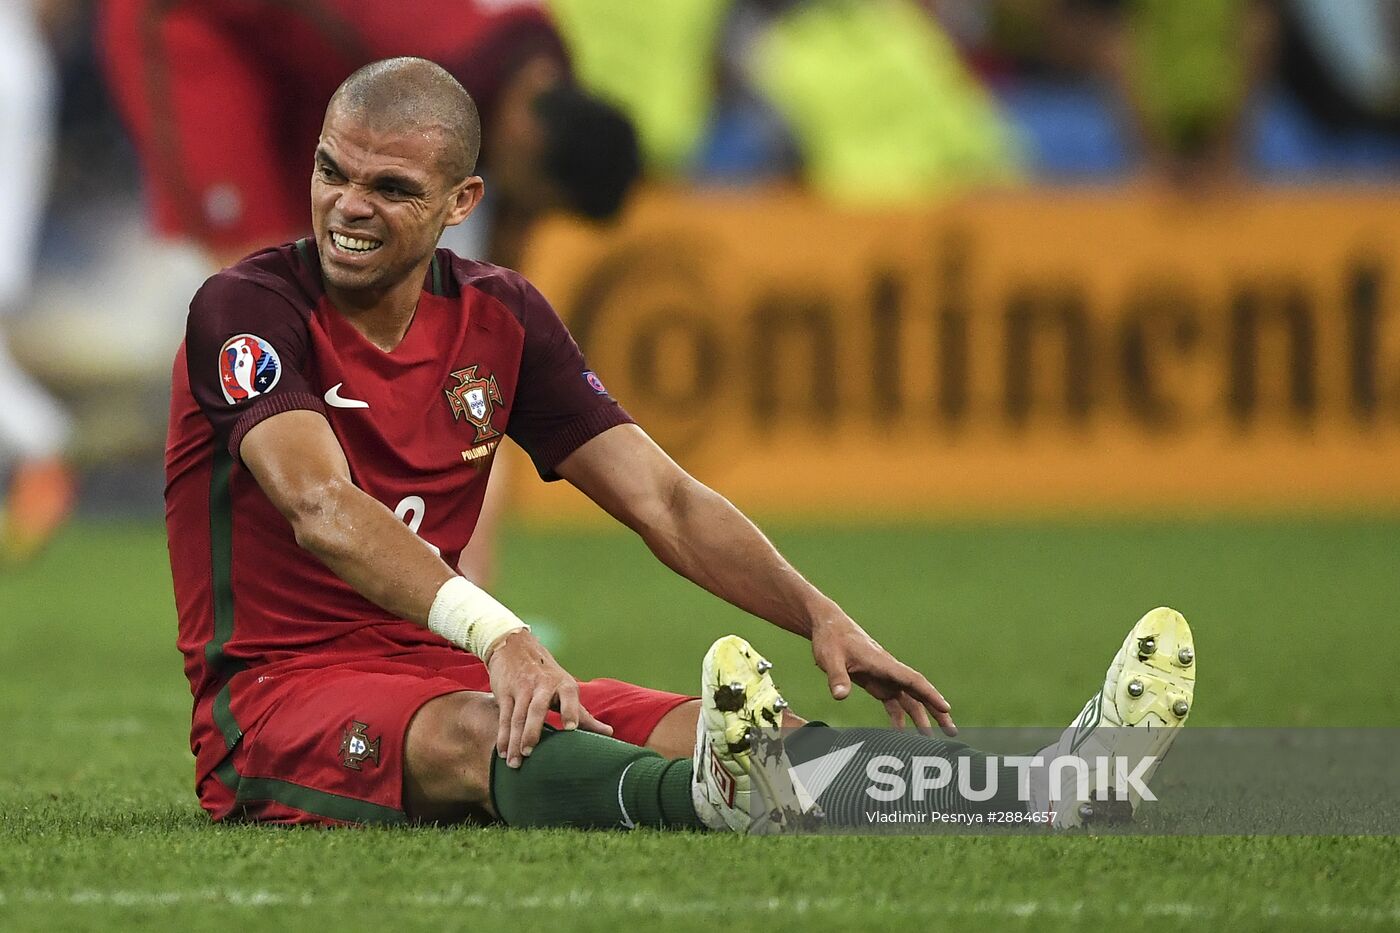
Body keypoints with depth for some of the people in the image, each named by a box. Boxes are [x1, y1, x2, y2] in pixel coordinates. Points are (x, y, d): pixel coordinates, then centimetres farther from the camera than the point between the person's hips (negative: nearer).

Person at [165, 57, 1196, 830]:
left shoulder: (499, 319, 8)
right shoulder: (248, 309, -12)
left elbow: (665, 501, 6)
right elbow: (321, 508, -29)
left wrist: (821, 618, -11)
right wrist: (495, 633, -44)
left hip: (441, 671, 6)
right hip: (277, 694, -6)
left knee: (707, 724, -18)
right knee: (477, 734, -39)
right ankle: (713, 797, -69)